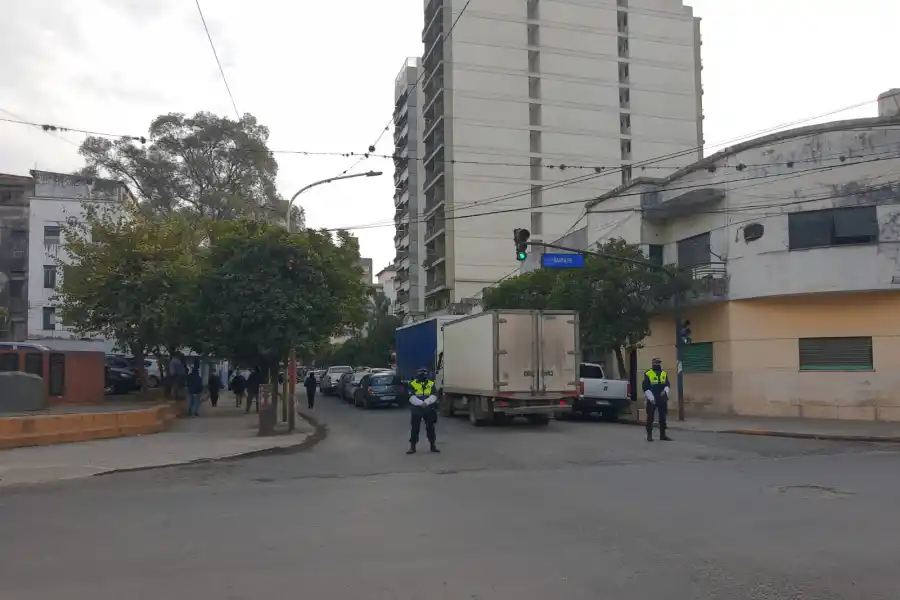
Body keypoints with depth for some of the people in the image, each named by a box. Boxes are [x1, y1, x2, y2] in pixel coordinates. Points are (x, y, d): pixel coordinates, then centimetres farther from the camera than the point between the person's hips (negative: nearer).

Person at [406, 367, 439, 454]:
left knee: (430, 427, 8)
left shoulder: (431, 384, 1)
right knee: (414, 428, 3)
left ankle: (433, 445, 19)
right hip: (416, 410, -1)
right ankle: (412, 446, 11)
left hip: (429, 410, 1)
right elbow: (412, 398, -14)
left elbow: (433, 396, -9)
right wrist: (421, 403, -27)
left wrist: (426, 402, -26)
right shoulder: (413, 384, -4)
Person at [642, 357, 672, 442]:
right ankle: (649, 435, 8)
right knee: (650, 417, 1)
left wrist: (665, 390, -8)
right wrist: (651, 398, -16)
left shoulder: (664, 374, 9)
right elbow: (645, 388, -9)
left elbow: (667, 384, 14)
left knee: (663, 417, 10)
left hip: (662, 399, 5)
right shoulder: (648, 374, -6)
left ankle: (663, 435, 19)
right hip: (652, 400, -5)